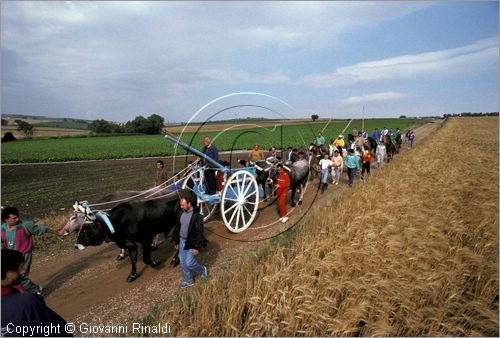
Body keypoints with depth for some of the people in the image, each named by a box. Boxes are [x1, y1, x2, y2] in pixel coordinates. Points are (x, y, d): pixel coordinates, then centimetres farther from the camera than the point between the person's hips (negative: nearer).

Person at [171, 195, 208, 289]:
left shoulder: (197, 216, -22)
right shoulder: (181, 213, -2)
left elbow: (199, 232, -19)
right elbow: (177, 227, 9)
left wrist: (197, 247, -18)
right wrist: (176, 242, 13)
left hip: (191, 243, -6)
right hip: (182, 241, 7)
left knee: (189, 263, -3)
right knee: (183, 263, 14)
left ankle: (202, 270, 28)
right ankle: (188, 281, 33)